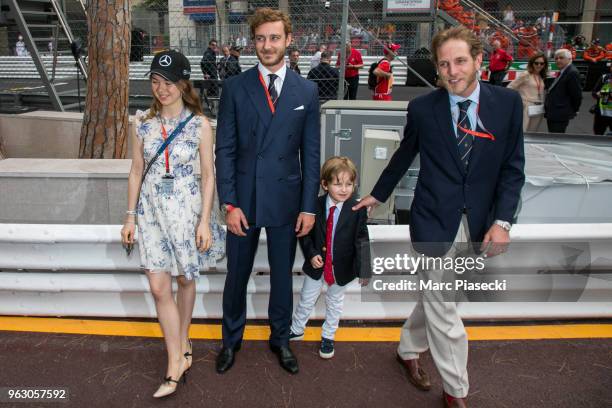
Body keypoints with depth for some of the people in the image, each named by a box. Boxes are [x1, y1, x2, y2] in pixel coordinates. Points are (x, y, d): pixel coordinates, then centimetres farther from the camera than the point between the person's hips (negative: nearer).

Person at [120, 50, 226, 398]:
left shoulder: (200, 124, -6)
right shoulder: (143, 122, 2)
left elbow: (208, 175, -5)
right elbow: (136, 172, 7)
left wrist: (205, 221, -9)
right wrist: (131, 217, 7)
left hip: (187, 207, -2)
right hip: (152, 208, 3)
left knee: (185, 279, 13)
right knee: (159, 287, -1)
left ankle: (182, 340, 38)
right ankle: (176, 363, 11)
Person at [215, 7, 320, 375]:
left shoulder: (307, 91, 1)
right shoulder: (235, 87, -1)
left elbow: (311, 153, 1)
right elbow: (225, 149, -2)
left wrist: (309, 206, -2)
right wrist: (229, 203, -8)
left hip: (286, 200, 1)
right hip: (243, 199, 0)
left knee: (282, 275, 15)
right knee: (237, 275, 13)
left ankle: (281, 339, 36)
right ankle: (232, 340, 36)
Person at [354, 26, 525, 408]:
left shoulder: (508, 102, -3)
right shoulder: (423, 108, -5)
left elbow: (513, 167, -1)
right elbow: (404, 156, 10)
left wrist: (502, 220, -10)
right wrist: (378, 194, 18)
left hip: (479, 222, 2)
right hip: (434, 221, -2)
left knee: (436, 297, 17)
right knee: (443, 308, 5)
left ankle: (409, 349, 44)